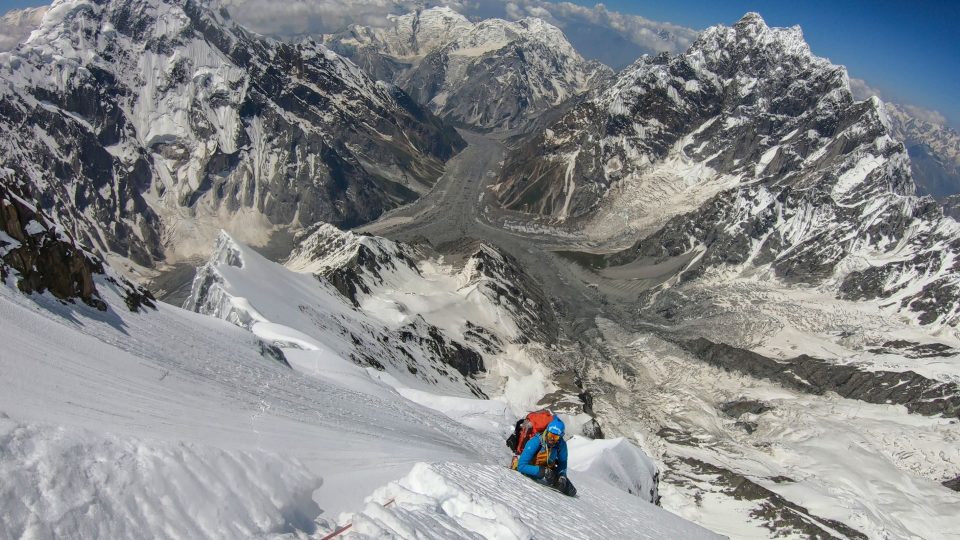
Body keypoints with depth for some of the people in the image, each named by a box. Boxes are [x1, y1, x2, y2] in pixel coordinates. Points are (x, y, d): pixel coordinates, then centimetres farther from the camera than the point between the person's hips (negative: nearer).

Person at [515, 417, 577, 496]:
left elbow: (562, 464, -2)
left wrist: (562, 476, -21)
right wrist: (542, 471, -41)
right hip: (534, 471, -3)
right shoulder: (535, 442, -34)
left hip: (549, 470, 3)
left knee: (572, 492, -3)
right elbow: (521, 466, -35)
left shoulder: (561, 444, -21)